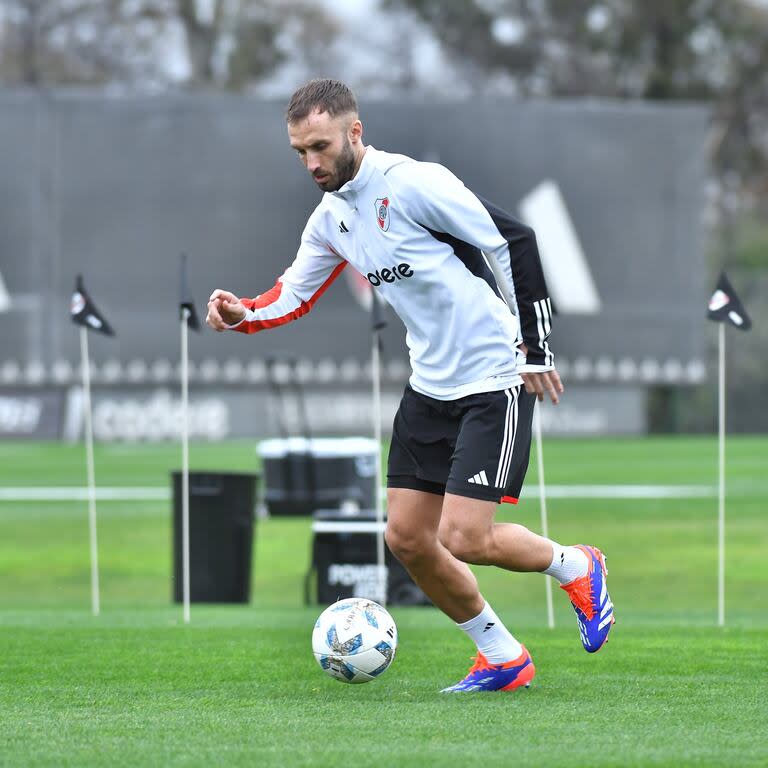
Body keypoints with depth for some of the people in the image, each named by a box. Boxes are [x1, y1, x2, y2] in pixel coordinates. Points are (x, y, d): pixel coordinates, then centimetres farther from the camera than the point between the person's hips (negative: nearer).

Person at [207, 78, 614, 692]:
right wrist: (243, 315, -9)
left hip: (495, 378, -8)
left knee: (462, 538, -14)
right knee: (407, 537, 3)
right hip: (430, 385, 8)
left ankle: (575, 568, 15)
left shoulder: (411, 183, -19)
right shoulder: (330, 220, 6)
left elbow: (513, 241, -19)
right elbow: (293, 298, 14)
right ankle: (503, 659, 19)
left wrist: (536, 347, -15)